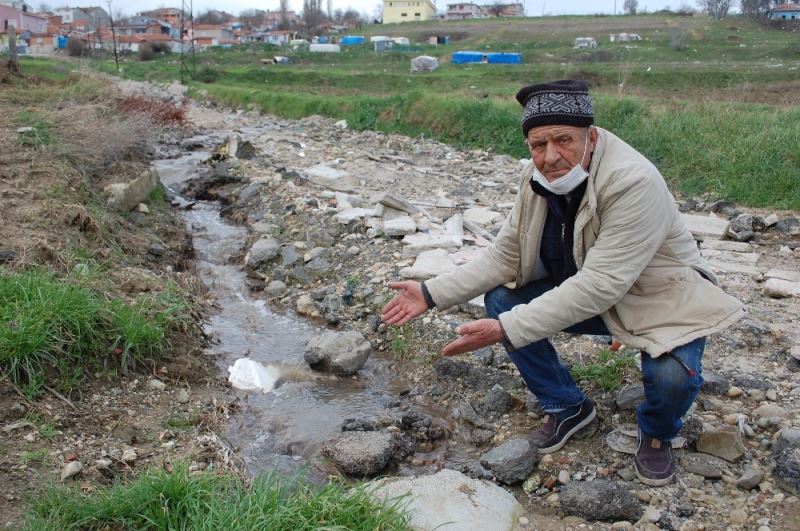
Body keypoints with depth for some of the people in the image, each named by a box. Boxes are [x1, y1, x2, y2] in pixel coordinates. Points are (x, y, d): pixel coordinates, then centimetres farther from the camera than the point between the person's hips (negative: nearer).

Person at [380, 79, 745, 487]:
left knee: (672, 375, -33)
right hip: (581, 291, 6)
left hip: (660, 298, -6)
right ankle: (567, 407, 10)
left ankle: (657, 434, 7)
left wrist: (507, 330, -41)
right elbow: (504, 255, -7)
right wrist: (432, 293, -17)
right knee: (501, 300, -11)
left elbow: (598, 286, -37)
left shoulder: (634, 182, -33)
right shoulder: (540, 177, -12)